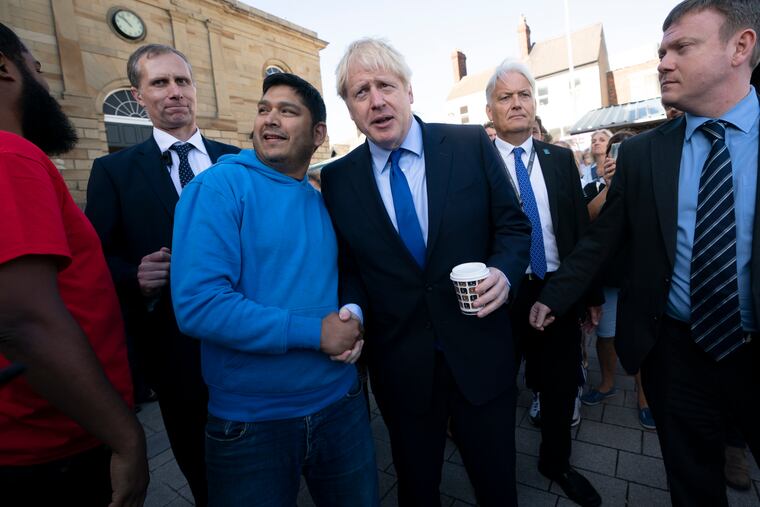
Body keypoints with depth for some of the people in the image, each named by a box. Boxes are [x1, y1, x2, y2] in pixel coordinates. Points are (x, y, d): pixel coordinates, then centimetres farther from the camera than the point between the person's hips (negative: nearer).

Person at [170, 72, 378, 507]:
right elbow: (198, 304, -22)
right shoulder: (219, 187, -12)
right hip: (251, 419, -5)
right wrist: (314, 332, -20)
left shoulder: (324, 201, 6)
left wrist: (354, 317, -8)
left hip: (341, 402, 6)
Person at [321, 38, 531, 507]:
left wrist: (504, 273, -17)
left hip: (479, 352, 0)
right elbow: (345, 266, 5)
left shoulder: (471, 144, -5)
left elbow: (513, 226, 2)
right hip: (398, 362, 1)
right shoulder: (337, 180, -2)